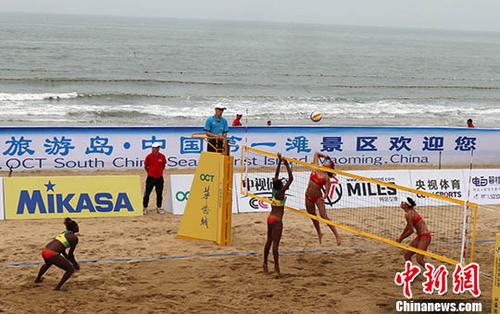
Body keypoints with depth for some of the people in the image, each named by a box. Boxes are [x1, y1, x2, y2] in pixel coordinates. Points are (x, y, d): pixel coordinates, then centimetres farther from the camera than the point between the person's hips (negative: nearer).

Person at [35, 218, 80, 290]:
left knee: (48, 263, 44)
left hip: (44, 251, 9)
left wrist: (70, 261, 35)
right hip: (52, 254, -9)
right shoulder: (74, 237, -2)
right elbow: (70, 254, 1)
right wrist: (75, 264, 16)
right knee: (71, 269, 5)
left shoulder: (64, 233, 23)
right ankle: (57, 287, 1)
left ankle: (38, 279, 65)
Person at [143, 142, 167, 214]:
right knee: (147, 193, 0)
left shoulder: (162, 156, -2)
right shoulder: (149, 156, -9)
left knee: (159, 194, 8)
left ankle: (159, 208, 20)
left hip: (159, 178, 2)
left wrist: (160, 171, 11)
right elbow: (146, 166, 4)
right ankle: (144, 208, 8)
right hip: (151, 178, -2)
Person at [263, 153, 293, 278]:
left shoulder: (274, 190, 3)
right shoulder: (280, 192, -16)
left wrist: (280, 162, 13)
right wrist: (287, 166, -16)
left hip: (270, 218, 8)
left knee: (269, 241, 17)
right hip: (277, 220, -8)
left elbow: (276, 175, 13)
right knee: (275, 243, -9)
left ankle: (265, 263, 27)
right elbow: (291, 179, -20)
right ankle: (276, 267, -9)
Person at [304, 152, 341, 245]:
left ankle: (337, 235, -8)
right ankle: (319, 234, 32)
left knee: (324, 216, -12)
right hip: (308, 197, 5)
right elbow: (316, 153, 10)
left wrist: (324, 197, -31)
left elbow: (327, 191, -13)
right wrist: (326, 156, 7)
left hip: (318, 197, -5)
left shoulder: (326, 178, -12)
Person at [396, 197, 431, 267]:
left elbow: (411, 230, -16)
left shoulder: (408, 214, -18)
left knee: (419, 260, -14)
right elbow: (408, 227, 22)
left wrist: (401, 238, -4)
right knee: (407, 254, 11)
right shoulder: (411, 211, 10)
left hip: (425, 237, -10)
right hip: (420, 236, 10)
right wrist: (401, 237, 23)